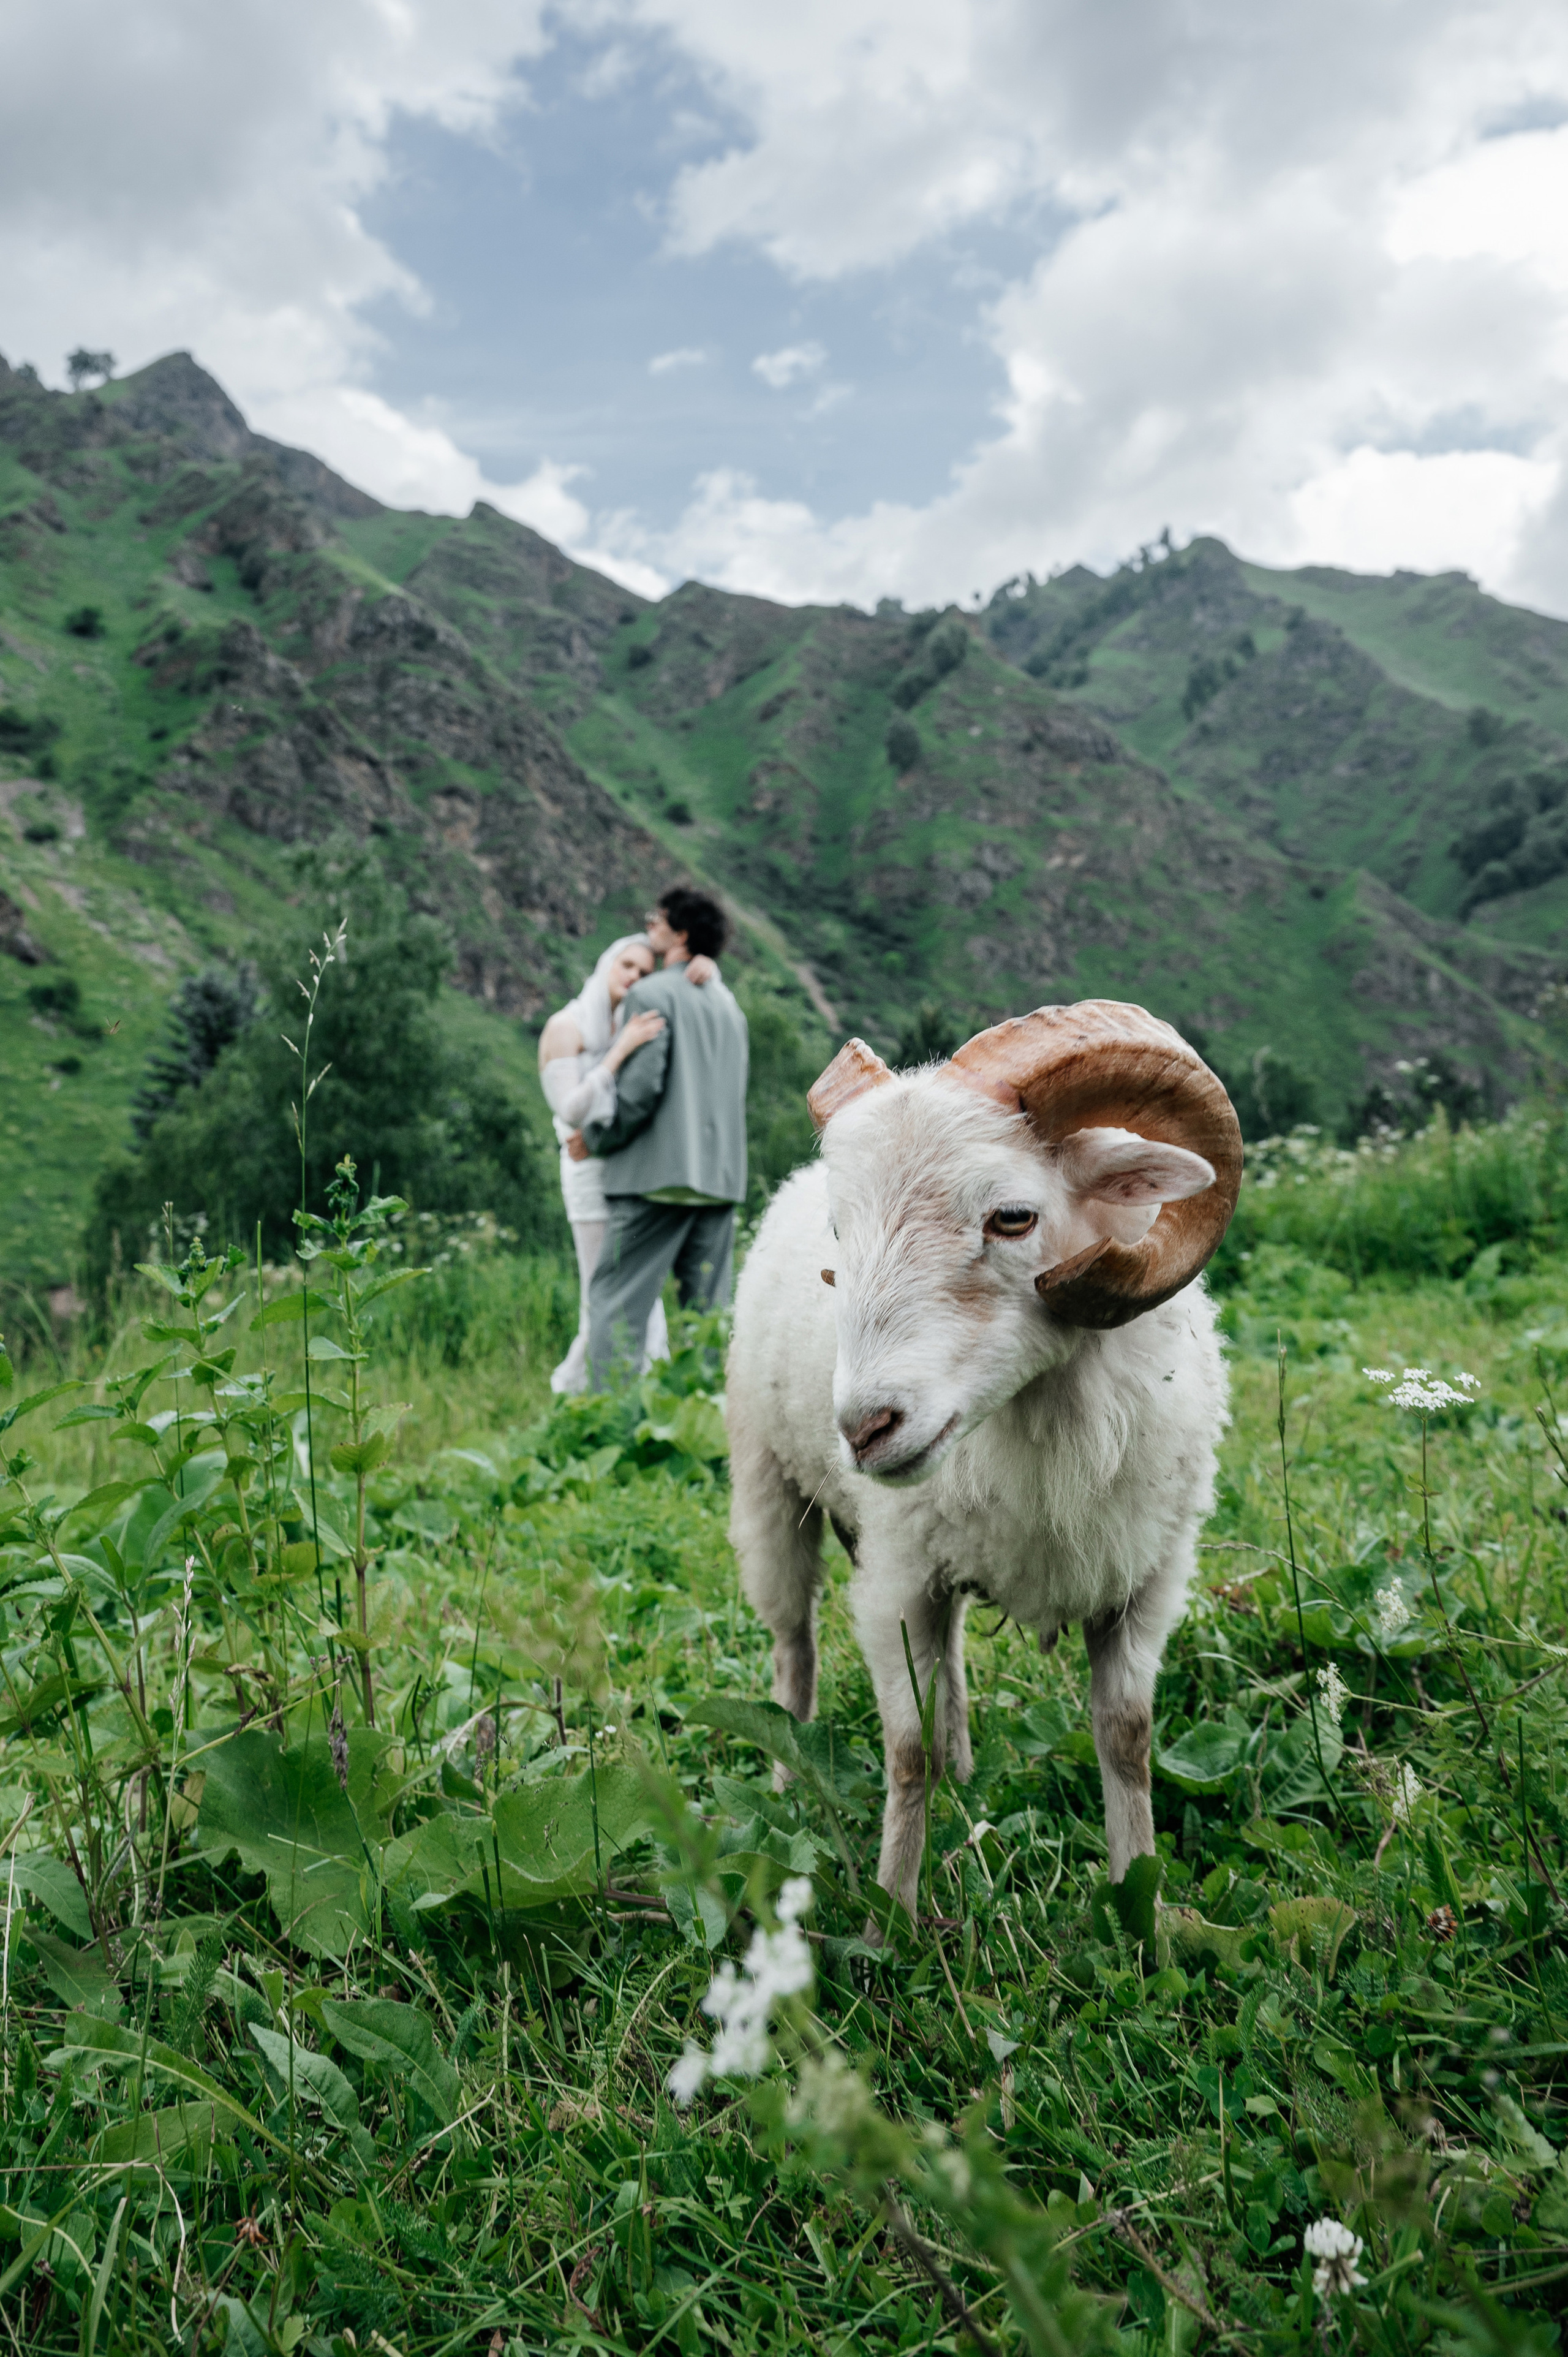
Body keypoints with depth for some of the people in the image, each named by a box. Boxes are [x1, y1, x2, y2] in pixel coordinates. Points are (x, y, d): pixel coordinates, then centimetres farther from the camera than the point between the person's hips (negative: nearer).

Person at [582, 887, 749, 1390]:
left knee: (615, 1301, -3)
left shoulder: (652, 994, -5)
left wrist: (594, 1137, -1)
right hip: (720, 1176, 7)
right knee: (707, 1309, 8)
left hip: (659, 1174, -7)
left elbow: (640, 1087, -14)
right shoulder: (728, 1004, 19)